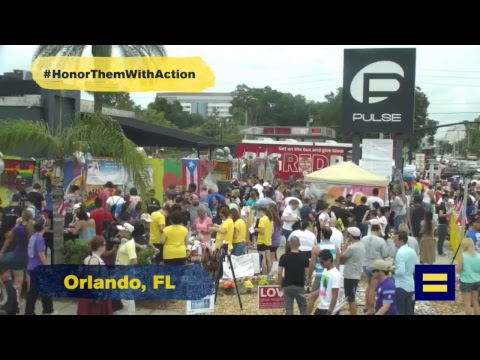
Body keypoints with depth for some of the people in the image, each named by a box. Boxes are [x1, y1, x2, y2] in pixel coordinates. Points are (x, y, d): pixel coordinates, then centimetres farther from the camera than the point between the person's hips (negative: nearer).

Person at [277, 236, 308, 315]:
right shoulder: (304, 258, -7)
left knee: (288, 309, 5)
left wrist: (280, 285, 8)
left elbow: (279, 274, -6)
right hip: (300, 286, 0)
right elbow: (307, 274, -3)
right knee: (303, 308, 14)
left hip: (287, 286, 0)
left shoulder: (284, 257, -7)